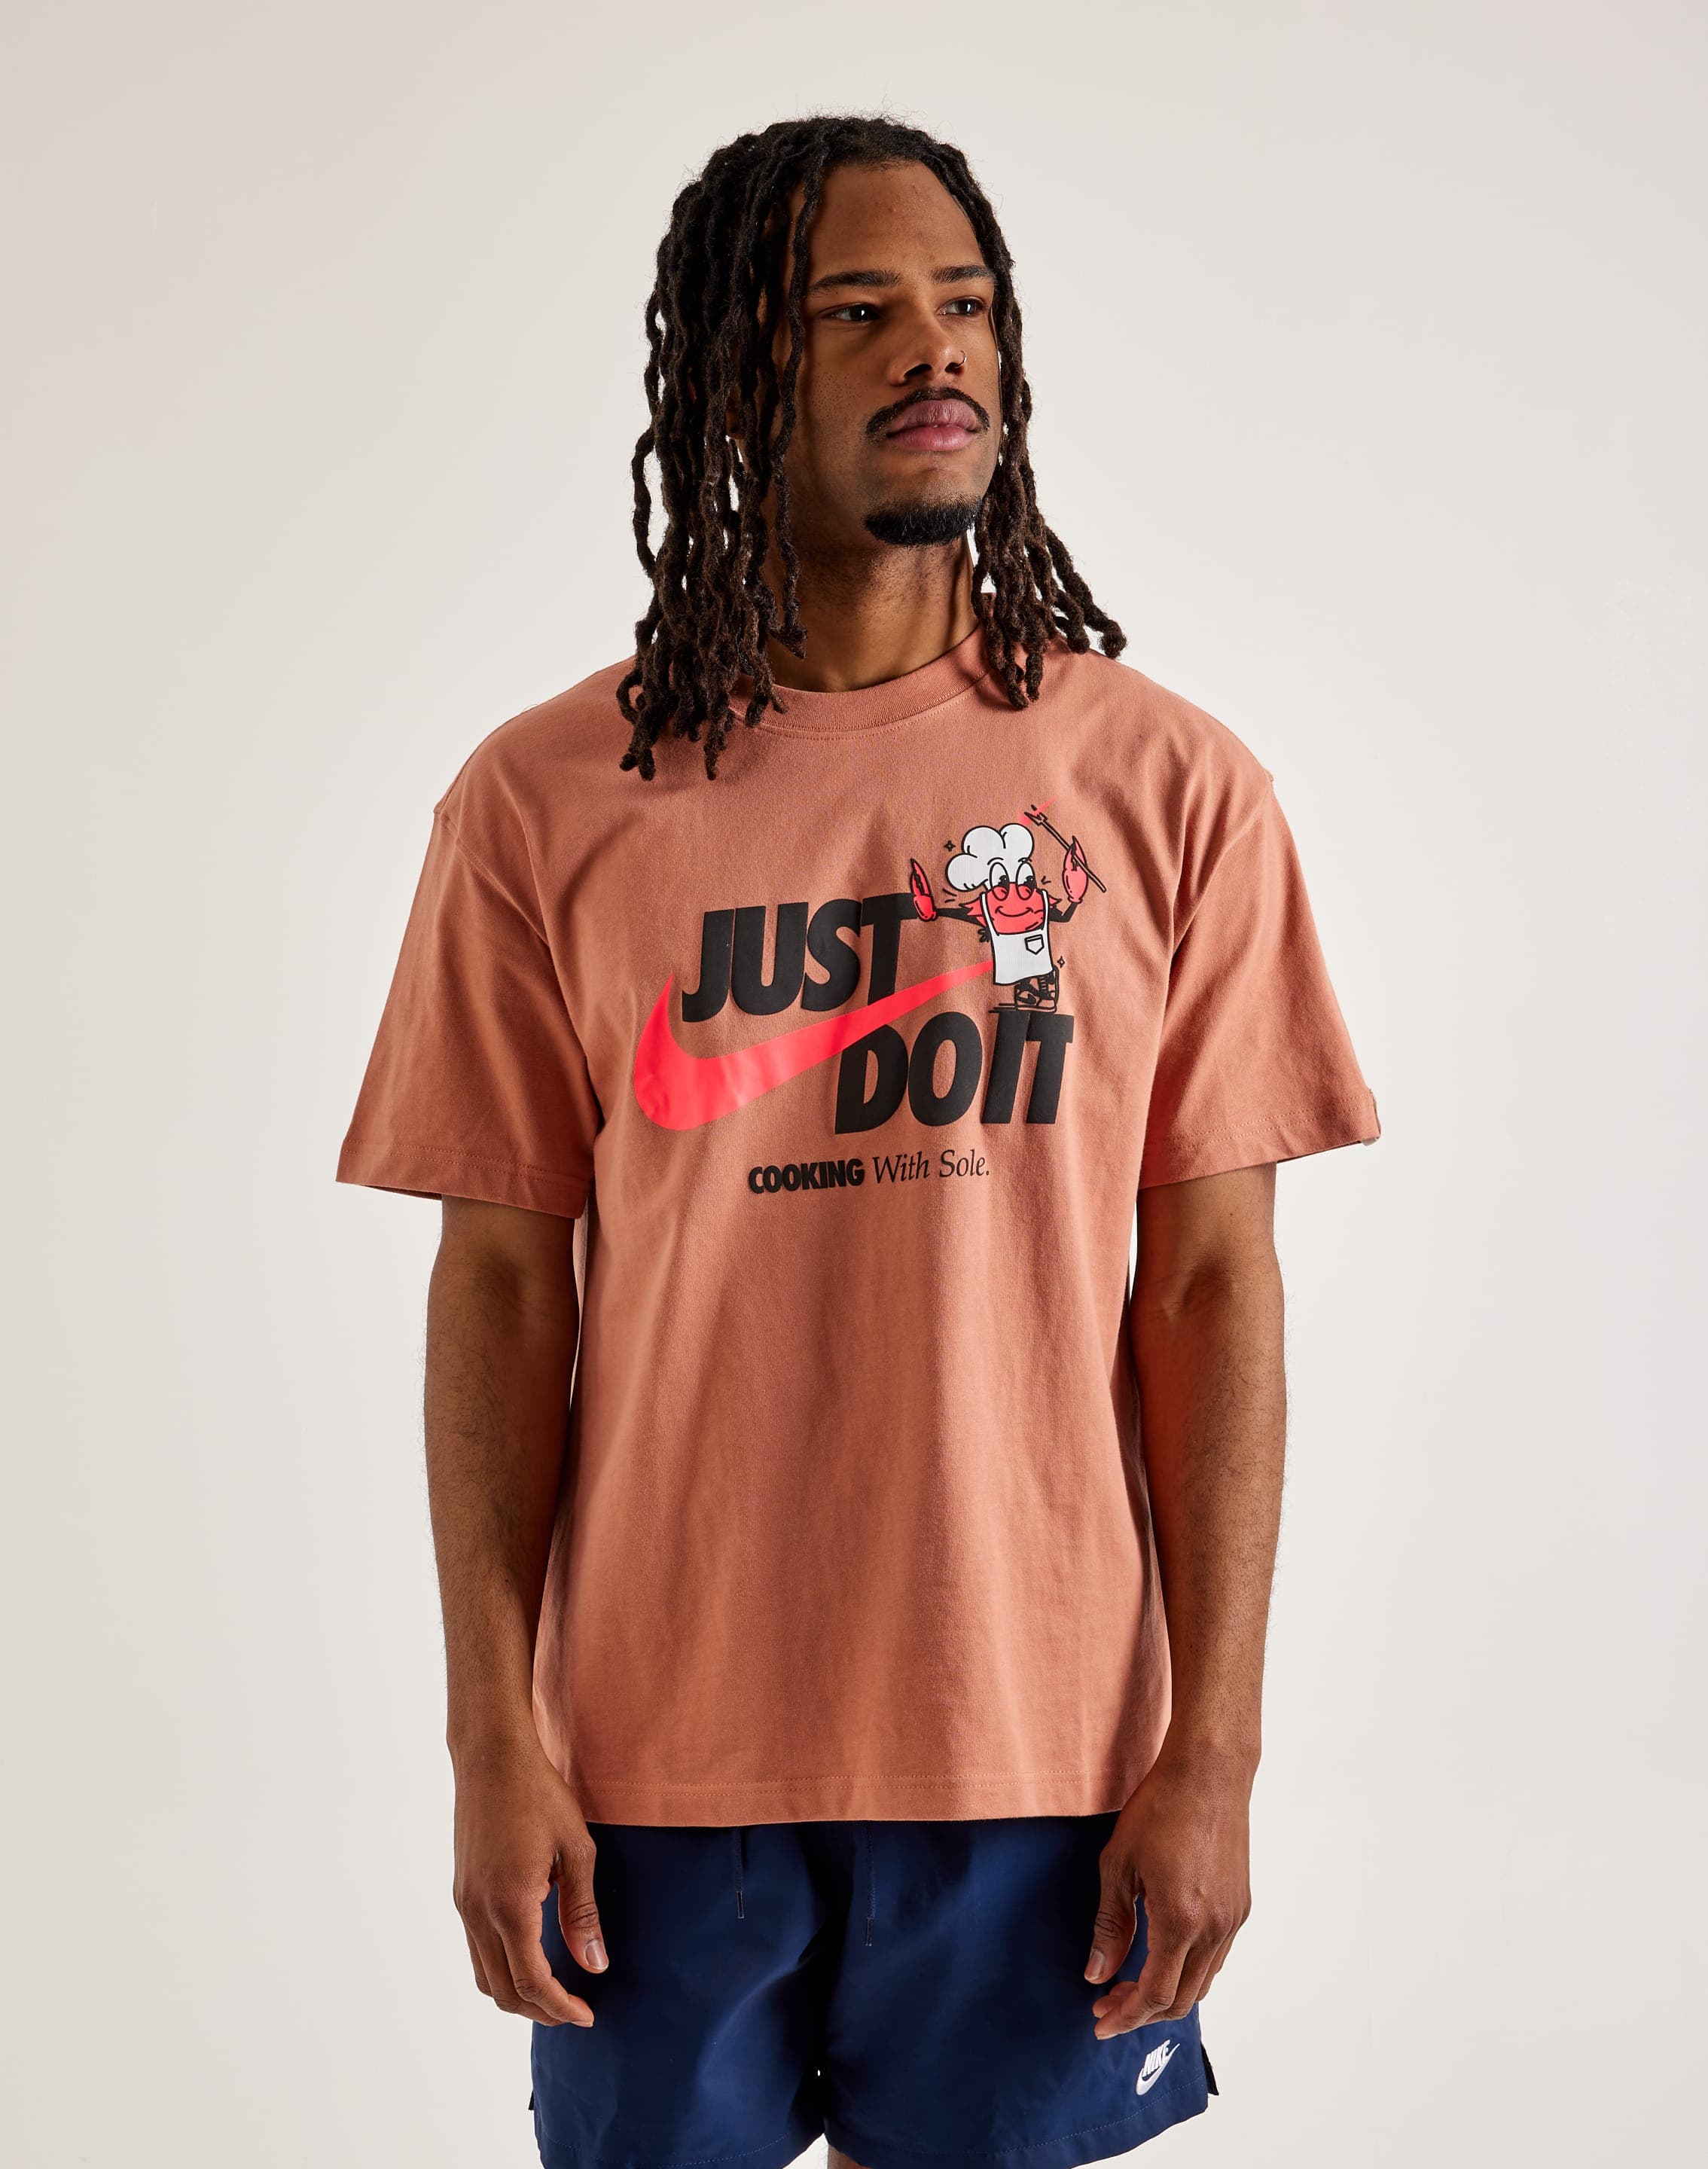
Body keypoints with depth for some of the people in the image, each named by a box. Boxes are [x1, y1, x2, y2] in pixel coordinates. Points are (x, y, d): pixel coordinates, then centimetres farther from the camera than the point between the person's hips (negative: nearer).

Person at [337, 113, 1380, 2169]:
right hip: (656, 1754, 0)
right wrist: (492, 1742, -3)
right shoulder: (544, 802, -1)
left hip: (1043, 1748, 0)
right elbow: (502, 1285, 0)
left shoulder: (1172, 788, -1)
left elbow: (1212, 1282, -1)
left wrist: (1215, 1747, -4)